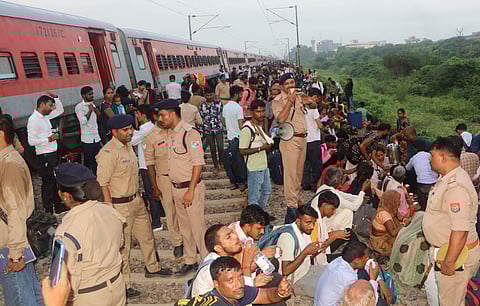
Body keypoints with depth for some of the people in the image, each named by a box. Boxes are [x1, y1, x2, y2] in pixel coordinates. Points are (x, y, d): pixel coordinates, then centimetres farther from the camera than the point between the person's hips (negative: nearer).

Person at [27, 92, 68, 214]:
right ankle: (48, 212, 9)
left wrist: (55, 97, 12)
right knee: (48, 183, -1)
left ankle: (58, 206, 28)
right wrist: (49, 139, -19)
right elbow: (31, 141, -21)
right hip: (45, 156, -9)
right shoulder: (33, 119, -15)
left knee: (56, 181, 16)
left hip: (53, 154, 9)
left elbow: (60, 110, 24)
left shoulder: (46, 116, 10)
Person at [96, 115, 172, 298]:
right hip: (120, 205, -9)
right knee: (122, 246, 2)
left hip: (136, 200, 9)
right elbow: (102, 183, -22)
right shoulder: (108, 152, -21)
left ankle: (152, 268, 42)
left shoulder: (128, 145, 8)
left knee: (146, 235, 22)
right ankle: (124, 285, 17)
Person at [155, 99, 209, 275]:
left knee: (198, 227, 0)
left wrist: (190, 191, -19)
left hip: (191, 187, -8)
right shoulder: (169, 133, 8)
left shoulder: (189, 133, -16)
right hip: (175, 187, 8)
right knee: (184, 227, 18)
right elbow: (170, 162, 12)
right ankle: (190, 261, 33)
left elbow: (198, 164, -18)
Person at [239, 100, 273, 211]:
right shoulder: (247, 129, -18)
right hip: (254, 168, -10)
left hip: (264, 165, 10)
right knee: (254, 197, 0)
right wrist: (260, 148, -22)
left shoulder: (260, 126, 12)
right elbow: (242, 151, -21)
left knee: (266, 191, 22)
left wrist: (268, 145, 6)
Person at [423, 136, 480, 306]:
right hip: (442, 249, 10)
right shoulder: (447, 179, 6)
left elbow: (460, 231, -31)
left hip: (456, 253, -10)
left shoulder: (456, 186, -28)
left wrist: (449, 262, -24)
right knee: (432, 287, 24)